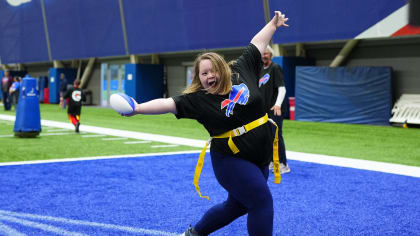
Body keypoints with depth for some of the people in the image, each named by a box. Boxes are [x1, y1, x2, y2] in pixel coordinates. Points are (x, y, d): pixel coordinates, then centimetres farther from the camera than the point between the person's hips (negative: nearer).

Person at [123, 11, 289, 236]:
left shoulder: (241, 72, -1)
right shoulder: (197, 99, -11)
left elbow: (257, 44, 8)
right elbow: (168, 103, -19)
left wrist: (273, 24, 17)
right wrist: (138, 108, -31)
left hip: (259, 158, 6)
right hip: (231, 160, -6)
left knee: (237, 205, 17)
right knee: (262, 202, -11)